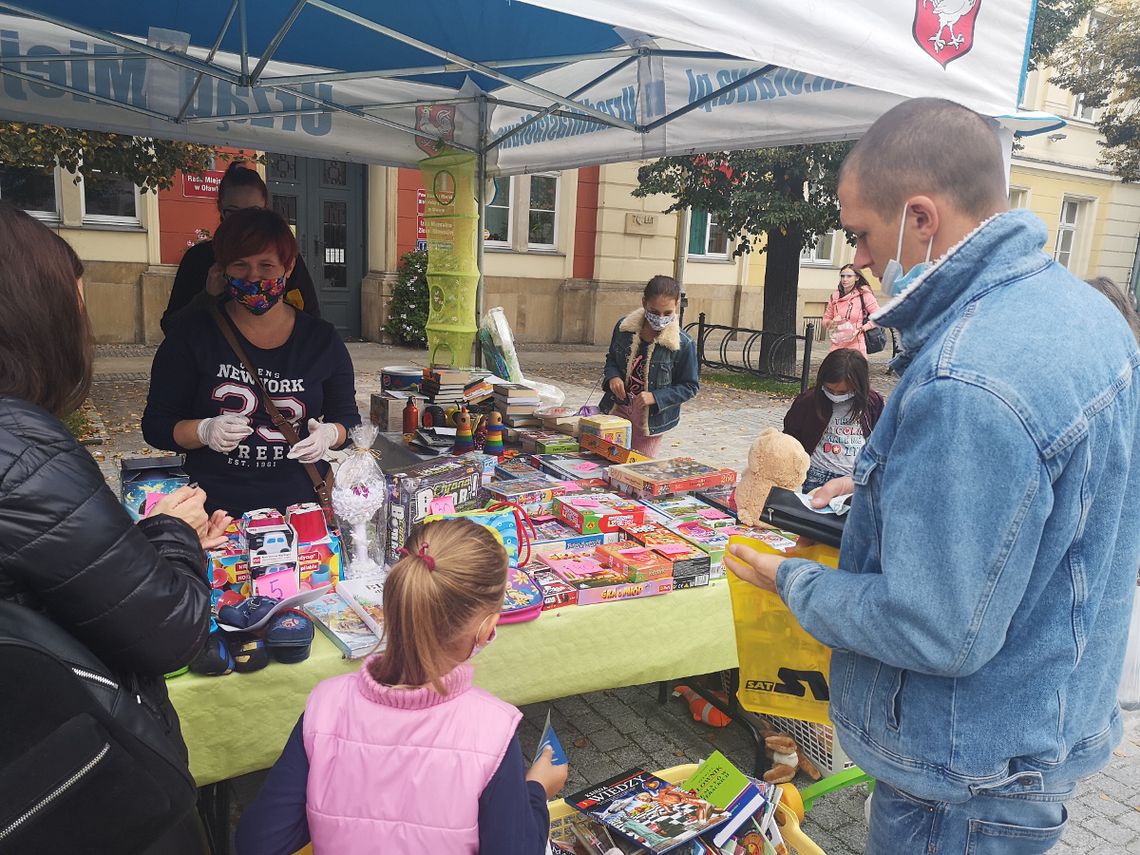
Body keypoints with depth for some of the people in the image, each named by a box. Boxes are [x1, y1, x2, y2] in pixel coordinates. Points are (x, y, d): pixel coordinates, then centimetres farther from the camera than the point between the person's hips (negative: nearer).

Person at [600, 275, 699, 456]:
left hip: (651, 417, -3)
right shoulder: (624, 327, -5)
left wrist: (655, 397, -21)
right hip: (617, 408, 3)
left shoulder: (683, 344, -16)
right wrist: (612, 376, -11)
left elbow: (690, 386, -8)